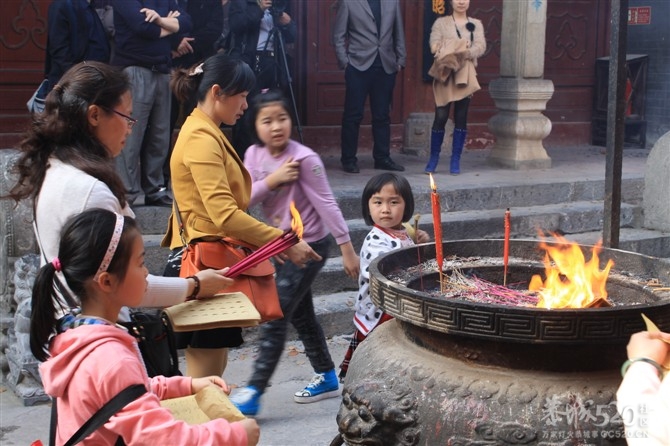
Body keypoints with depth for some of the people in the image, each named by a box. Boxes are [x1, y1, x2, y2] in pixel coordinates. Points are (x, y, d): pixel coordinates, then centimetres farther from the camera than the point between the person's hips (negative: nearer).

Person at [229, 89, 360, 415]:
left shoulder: (304, 159, -19)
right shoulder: (254, 155, -2)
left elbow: (326, 204, -18)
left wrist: (347, 248, -17)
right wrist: (270, 180, -24)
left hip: (309, 246, -7)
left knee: (275, 317, -7)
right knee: (301, 315, 18)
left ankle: (253, 393, 0)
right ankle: (327, 378, 34)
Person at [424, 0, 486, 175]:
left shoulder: (476, 24, 11)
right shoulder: (441, 22, 7)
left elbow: (480, 48, -4)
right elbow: (434, 46, -7)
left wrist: (463, 52, -19)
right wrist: (450, 51, -21)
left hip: (465, 76, 2)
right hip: (445, 75, -2)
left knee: (461, 118, 1)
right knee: (440, 117, -5)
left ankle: (455, 160, 6)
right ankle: (433, 158, 7)